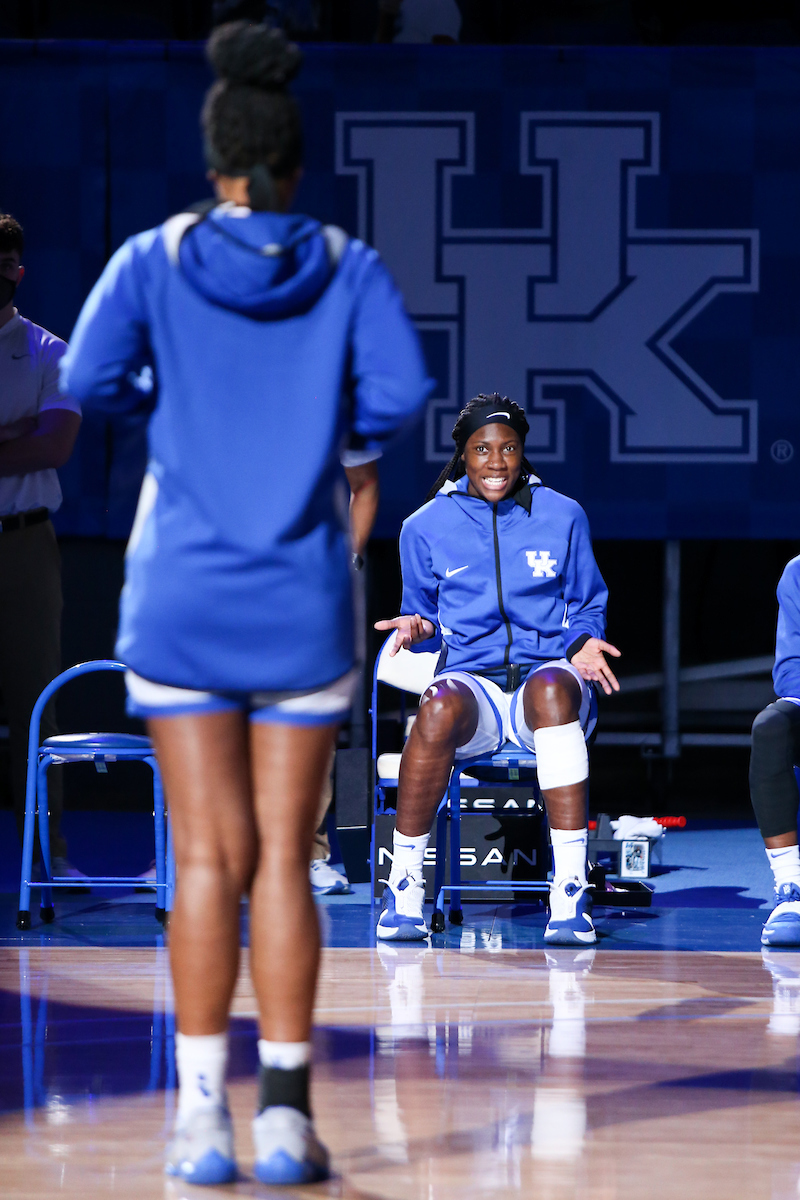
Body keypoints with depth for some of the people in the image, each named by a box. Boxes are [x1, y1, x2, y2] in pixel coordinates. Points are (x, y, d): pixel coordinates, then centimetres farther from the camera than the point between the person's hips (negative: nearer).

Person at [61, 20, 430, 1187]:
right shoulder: (351, 268, -1)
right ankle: (285, 1110, -3)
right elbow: (398, 392, -13)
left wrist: (168, 386, 10)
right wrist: (336, 428, 9)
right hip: (302, 598, 0)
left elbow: (91, 379, -12)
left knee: (208, 858, 2)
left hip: (183, 594, 0)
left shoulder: (156, 259, -2)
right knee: (284, 858, 3)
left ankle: (203, 1116, -4)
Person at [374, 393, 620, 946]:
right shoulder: (427, 526, 11)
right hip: (472, 678, 0)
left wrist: (584, 643, -4)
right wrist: (419, 627, -5)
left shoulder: (563, 516, 11)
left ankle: (571, 891, -44)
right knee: (441, 706, -38)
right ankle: (405, 887, -25)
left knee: (552, 686, -39)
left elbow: (588, 607, 19)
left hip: (547, 677, 0)